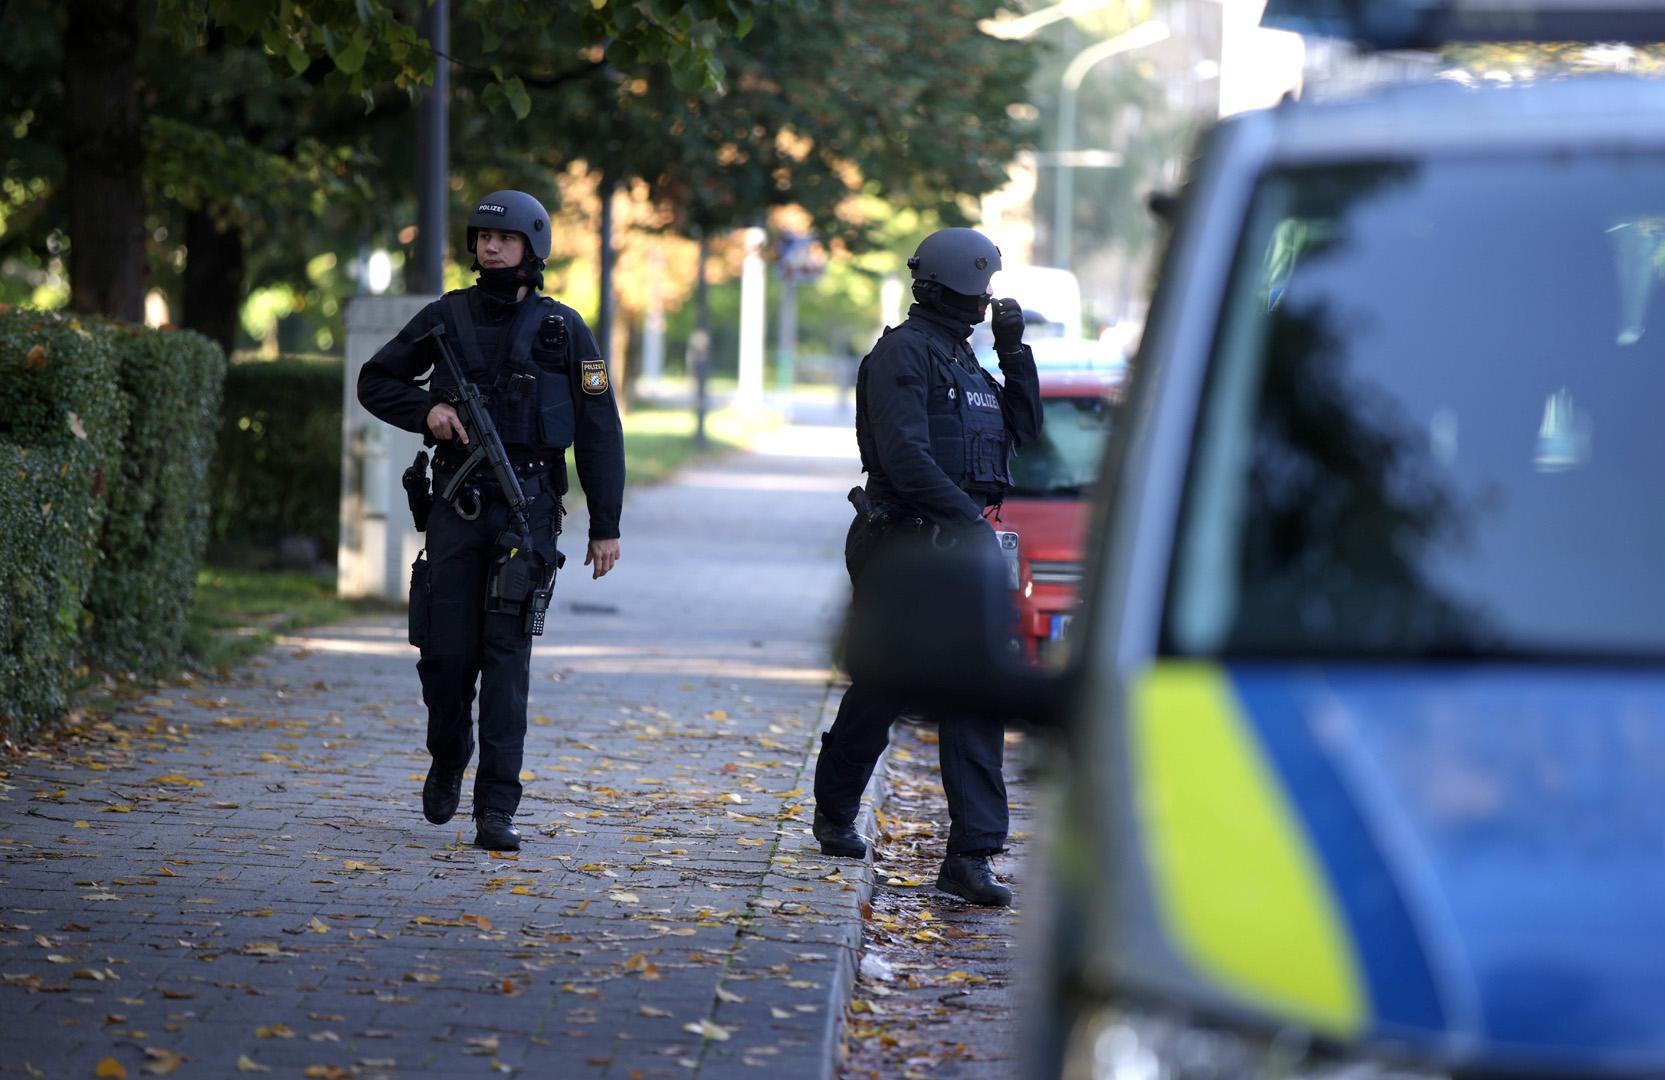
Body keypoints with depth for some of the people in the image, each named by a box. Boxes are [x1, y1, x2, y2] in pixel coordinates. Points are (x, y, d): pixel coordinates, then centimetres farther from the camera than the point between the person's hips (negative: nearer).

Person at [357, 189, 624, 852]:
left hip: (527, 507, -2)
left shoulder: (564, 332, 4)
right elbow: (375, 381, 16)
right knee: (447, 651, 1)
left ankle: (496, 810, -9)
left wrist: (605, 526, 1)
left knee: (506, 654, -8)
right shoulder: (445, 319, 8)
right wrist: (426, 410, -4)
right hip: (456, 503, 2)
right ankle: (447, 762, 30)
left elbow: (600, 434, 5)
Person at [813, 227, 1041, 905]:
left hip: (962, 545, 7)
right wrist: (968, 518, -20)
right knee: (882, 688, 6)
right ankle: (835, 811, 30)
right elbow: (904, 455, -18)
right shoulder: (904, 352, -8)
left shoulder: (962, 358, 20)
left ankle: (971, 855, -10)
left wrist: (1014, 353, 11)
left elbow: (1023, 429, 21)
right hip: (905, 539, -7)